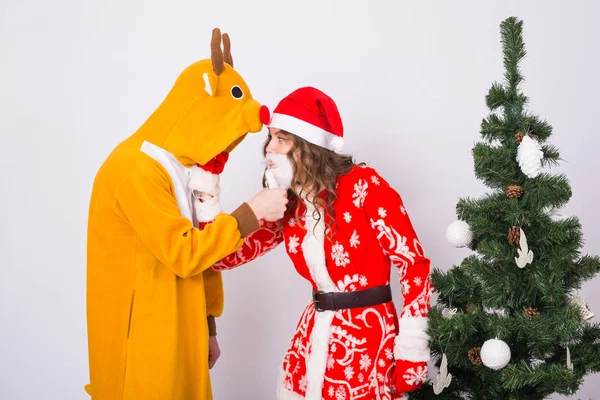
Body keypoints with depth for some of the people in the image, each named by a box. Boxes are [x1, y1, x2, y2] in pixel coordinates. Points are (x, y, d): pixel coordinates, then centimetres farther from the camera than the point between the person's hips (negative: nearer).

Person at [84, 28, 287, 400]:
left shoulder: (189, 166, 9)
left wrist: (208, 327, 11)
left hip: (178, 329, 8)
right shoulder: (137, 170, -20)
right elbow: (183, 253, -23)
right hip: (143, 334, -8)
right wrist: (252, 212, -19)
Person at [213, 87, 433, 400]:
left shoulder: (364, 186, -14)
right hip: (314, 332, 6)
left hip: (367, 333, -6)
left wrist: (411, 350, -15)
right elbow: (228, 255, 5)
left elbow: (414, 265, -13)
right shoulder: (286, 203, 4)